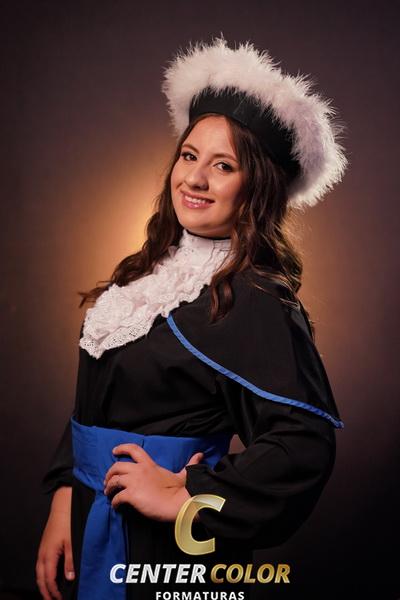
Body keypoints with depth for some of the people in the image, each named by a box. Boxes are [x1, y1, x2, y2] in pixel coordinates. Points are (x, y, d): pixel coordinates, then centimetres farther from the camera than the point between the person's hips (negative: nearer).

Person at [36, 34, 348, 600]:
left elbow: (305, 446, -27)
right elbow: (93, 404, 7)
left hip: (164, 546, -7)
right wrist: (63, 498, -2)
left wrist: (184, 496, -20)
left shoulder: (252, 299, -19)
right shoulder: (153, 274, 3)